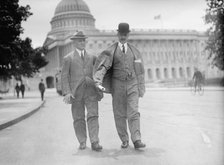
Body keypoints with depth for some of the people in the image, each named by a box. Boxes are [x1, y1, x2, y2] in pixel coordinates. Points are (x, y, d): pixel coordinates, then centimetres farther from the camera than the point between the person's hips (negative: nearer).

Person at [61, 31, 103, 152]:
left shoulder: (92, 57, 15)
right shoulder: (68, 59, 7)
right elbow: (64, 77, 1)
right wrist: (67, 92, -11)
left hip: (91, 91, 1)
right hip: (76, 92, -1)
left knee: (93, 116, -9)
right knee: (78, 119, 4)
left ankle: (94, 142, -11)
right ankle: (82, 142, 16)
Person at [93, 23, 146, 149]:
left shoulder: (134, 51, 8)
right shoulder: (111, 51, -1)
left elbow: (139, 71, 10)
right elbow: (102, 67, -16)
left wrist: (141, 89, 8)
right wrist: (98, 82, -33)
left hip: (132, 84, 1)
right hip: (117, 85, 0)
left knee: (133, 112, -11)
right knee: (120, 114, 3)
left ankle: (137, 140, -14)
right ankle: (124, 140, 15)